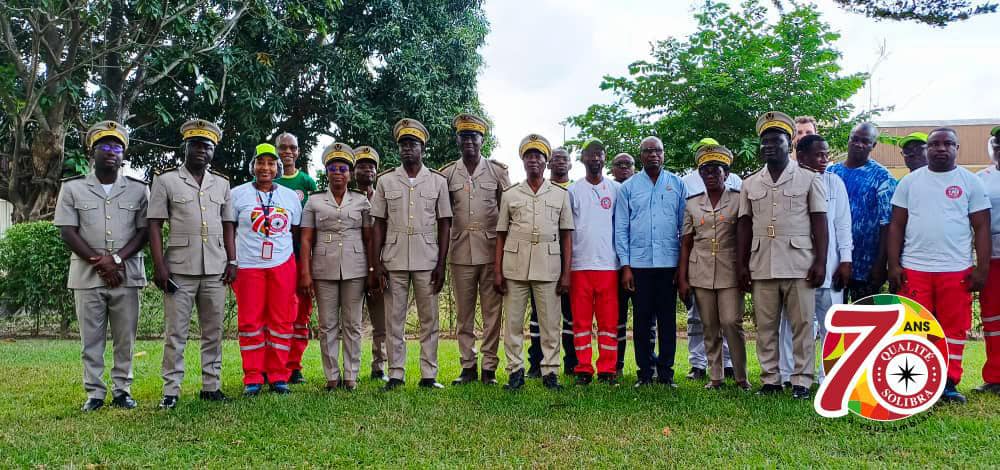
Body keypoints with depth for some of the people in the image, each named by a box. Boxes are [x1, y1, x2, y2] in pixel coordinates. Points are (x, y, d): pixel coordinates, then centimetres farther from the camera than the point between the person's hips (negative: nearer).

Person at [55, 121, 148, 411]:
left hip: (126, 275, 0)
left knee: (125, 338, 4)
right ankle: (94, 393, 12)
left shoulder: (138, 189, 7)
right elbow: (67, 232, 0)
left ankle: (122, 390, 12)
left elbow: (144, 231, 2)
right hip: (87, 276, 0)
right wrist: (99, 263, -10)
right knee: (91, 339, 4)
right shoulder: (72, 188, 6)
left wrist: (116, 259, -12)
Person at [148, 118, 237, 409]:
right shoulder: (166, 180, 3)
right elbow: (154, 225, -1)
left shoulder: (222, 183, 13)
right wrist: (159, 266, -9)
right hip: (179, 269, -3)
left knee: (213, 331, 7)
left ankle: (211, 386, 14)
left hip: (215, 269, 3)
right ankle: (171, 391, 7)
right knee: (175, 333, 1)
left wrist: (232, 261, 4)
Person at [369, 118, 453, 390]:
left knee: (429, 319, 3)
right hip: (394, 261, 1)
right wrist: (375, 264, -1)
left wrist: (441, 264, -2)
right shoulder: (386, 181, 7)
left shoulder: (438, 181, 5)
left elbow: (444, 225, 4)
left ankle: (429, 375, 11)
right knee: (394, 319, 4)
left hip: (427, 262, 0)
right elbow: (379, 225, 6)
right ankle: (395, 374, 12)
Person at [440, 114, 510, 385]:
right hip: (461, 252, 1)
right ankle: (468, 367, 15)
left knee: (492, 311, 1)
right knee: (464, 313, 7)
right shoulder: (447, 174, 7)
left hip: (491, 250, -1)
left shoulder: (498, 171, 4)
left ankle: (489, 367, 8)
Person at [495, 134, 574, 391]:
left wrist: (566, 273, 1)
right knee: (513, 321, 3)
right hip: (514, 266, 1)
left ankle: (550, 372, 10)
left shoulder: (560, 194, 10)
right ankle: (515, 371, 11)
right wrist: (497, 271, 2)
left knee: (550, 323, 1)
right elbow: (501, 235, 10)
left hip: (548, 266, -1)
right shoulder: (510, 194, 11)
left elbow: (567, 236, 8)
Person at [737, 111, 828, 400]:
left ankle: (801, 381, 7)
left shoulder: (809, 179, 4)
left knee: (802, 324, 0)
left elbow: (819, 222, 1)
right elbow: (744, 225, 12)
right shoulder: (750, 184, 12)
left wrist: (821, 262, -7)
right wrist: (741, 265, 6)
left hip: (799, 265, -3)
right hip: (762, 266, 3)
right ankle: (770, 379, 14)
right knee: (765, 326, 6)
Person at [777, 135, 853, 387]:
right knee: (790, 322, 6)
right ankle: (788, 376, 15)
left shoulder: (834, 182, 6)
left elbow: (843, 224, 6)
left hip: (828, 266, 2)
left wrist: (845, 260, 0)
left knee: (830, 323, 4)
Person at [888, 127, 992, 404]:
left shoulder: (971, 182, 6)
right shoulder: (909, 182, 8)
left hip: (957, 270, 0)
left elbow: (982, 228, 4)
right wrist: (894, 265, -1)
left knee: (955, 328, 4)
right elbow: (896, 226, 7)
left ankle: (949, 384, 13)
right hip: (914, 269, 0)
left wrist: (982, 268, -4)